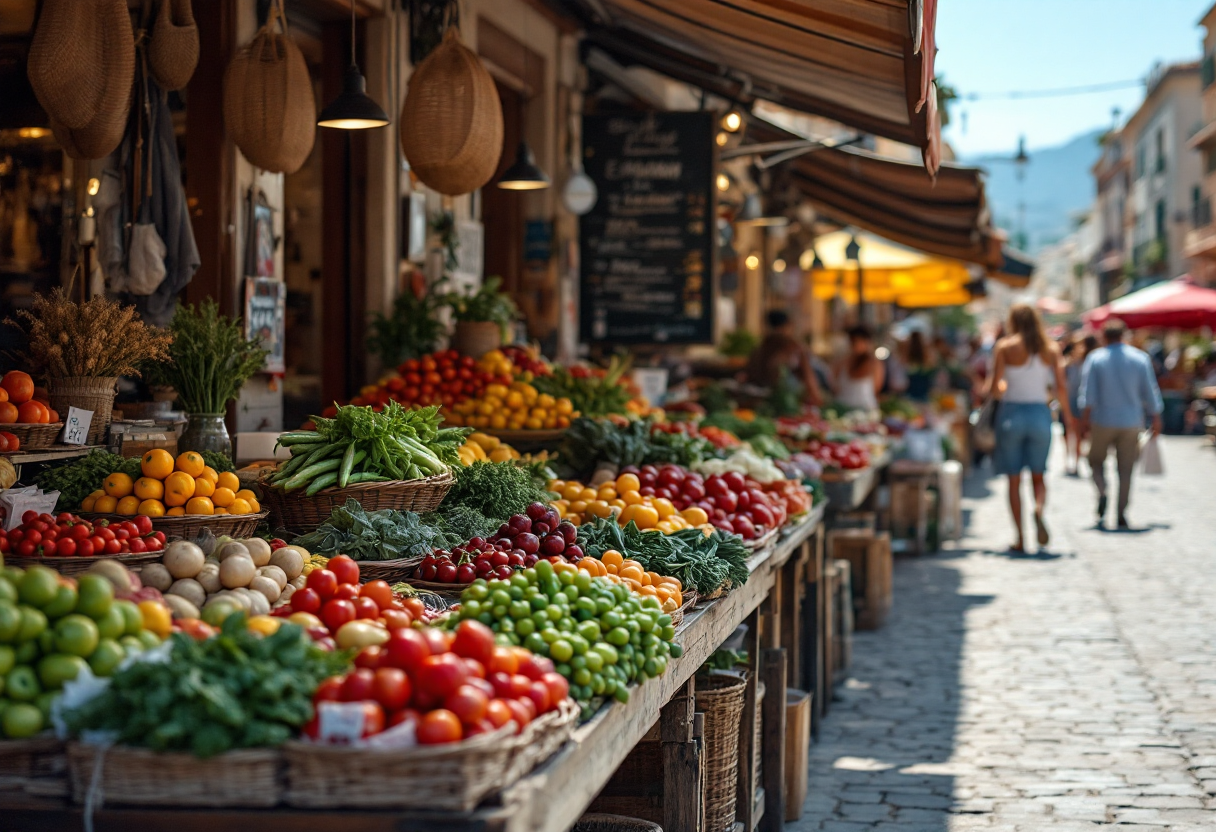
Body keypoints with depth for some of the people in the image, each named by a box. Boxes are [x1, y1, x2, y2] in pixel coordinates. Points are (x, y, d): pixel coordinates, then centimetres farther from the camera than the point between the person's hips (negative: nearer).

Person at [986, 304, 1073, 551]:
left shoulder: (1004, 347, -3)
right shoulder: (1050, 349, 3)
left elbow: (994, 387, -9)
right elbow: (1061, 386, -3)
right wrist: (1066, 413, 10)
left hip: (1012, 412, -2)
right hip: (1040, 413, 2)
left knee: (1014, 480, 6)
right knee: (1038, 476, 13)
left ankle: (1020, 538, 2)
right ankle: (1039, 510, -18)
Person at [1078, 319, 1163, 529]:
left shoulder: (1095, 359, -2)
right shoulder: (1141, 358, 1)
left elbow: (1088, 391, -8)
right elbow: (1150, 392, 3)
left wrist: (1086, 414, -4)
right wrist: (1156, 419, 11)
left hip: (1103, 420, -1)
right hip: (1131, 422, 1)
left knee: (1096, 460, 15)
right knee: (1125, 468, 5)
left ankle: (1102, 493, -12)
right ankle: (1121, 514, 2)